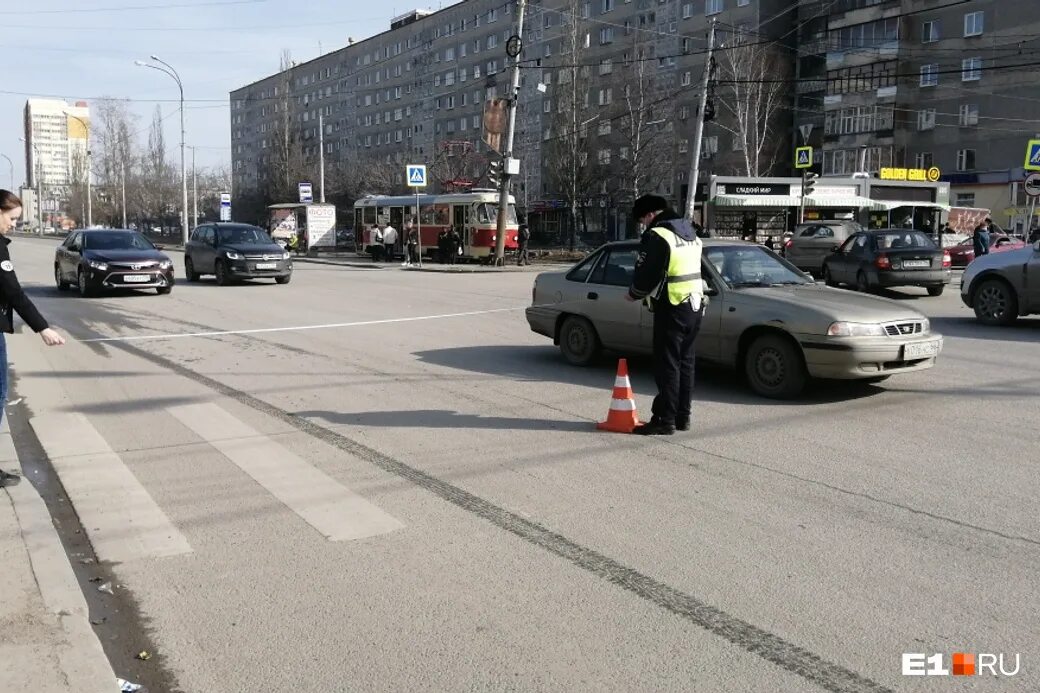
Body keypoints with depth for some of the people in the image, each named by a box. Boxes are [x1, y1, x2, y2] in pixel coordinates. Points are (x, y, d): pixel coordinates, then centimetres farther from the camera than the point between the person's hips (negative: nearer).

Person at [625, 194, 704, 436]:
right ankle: (682, 416, 20)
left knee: (667, 365, -4)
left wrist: (634, 294, 4)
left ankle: (665, 420, -2)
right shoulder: (690, 233, 16)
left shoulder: (657, 236, -13)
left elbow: (646, 273, -15)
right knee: (685, 362, 14)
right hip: (694, 305, 9)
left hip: (672, 308, -9)